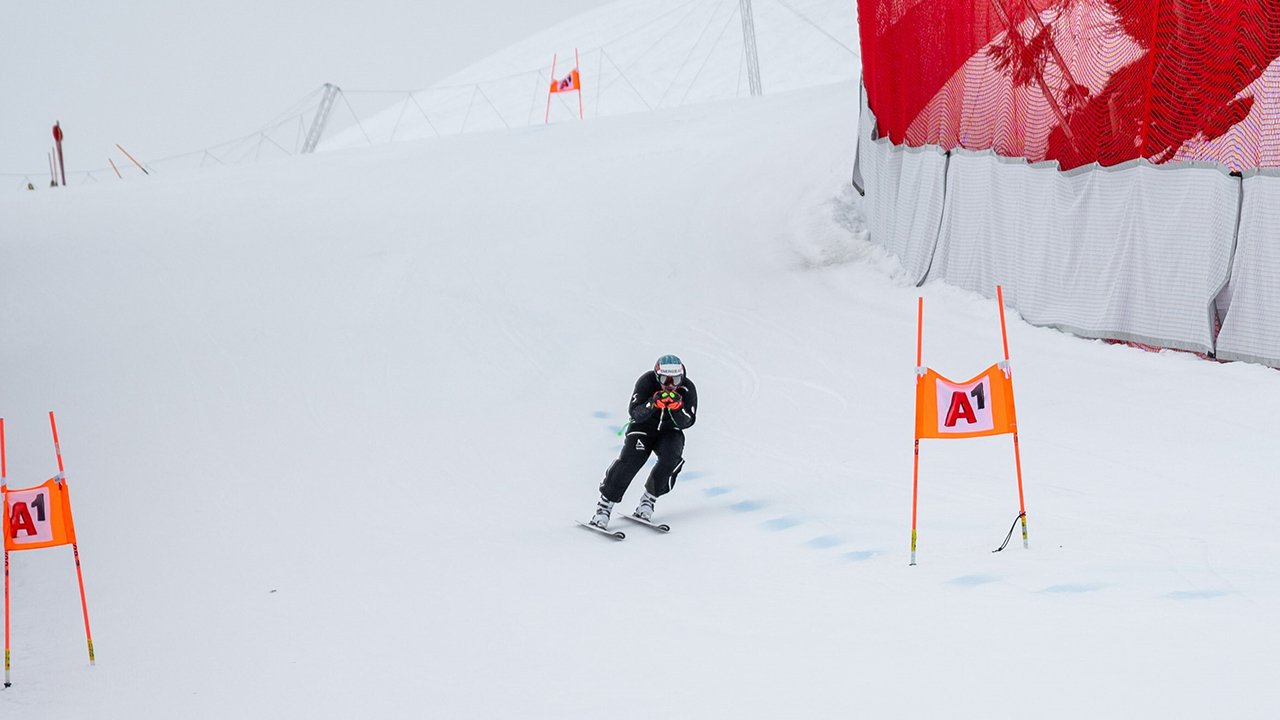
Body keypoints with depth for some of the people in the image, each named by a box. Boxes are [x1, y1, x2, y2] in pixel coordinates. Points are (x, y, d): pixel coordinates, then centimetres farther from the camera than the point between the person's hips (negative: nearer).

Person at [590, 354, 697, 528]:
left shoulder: (687, 389, -18)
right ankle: (604, 504, -13)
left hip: (669, 429, 2)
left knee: (671, 458, -26)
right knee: (630, 461, -21)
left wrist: (677, 408, -39)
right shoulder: (646, 382, -23)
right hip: (644, 425, -2)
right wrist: (653, 405, -44)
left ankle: (648, 500, -9)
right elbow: (635, 413, -26)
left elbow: (687, 422, -18)